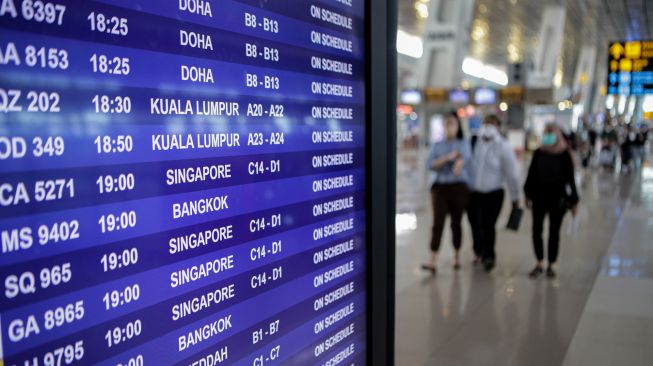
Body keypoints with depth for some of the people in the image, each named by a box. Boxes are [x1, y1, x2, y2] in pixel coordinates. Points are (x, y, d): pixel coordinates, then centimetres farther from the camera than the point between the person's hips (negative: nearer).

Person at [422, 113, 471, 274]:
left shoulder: (464, 143, 5)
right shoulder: (437, 146, 11)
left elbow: (465, 157, -17)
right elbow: (431, 164, -2)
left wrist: (459, 164, -40)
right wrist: (447, 157, -17)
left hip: (458, 187, -1)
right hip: (440, 187, 1)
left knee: (456, 223, 8)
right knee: (438, 223, -8)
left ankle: (457, 256, 27)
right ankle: (433, 262, -14)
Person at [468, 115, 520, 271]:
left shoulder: (504, 147, -9)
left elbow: (511, 174, -6)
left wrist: (515, 197, -3)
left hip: (493, 194, -3)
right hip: (473, 192, 3)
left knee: (488, 225, -8)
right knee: (475, 224, 11)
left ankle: (488, 256, 9)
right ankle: (479, 252, 33)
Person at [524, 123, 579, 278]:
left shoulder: (564, 154, -5)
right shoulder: (538, 153, 2)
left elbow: (570, 177, -3)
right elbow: (531, 174, 9)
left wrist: (573, 200, -2)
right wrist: (528, 194, 9)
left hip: (558, 197, -2)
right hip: (539, 196, 2)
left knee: (554, 232, 7)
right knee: (536, 230, 3)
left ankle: (551, 265, 19)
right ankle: (539, 264, 17)